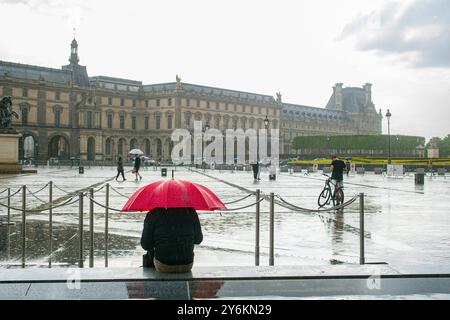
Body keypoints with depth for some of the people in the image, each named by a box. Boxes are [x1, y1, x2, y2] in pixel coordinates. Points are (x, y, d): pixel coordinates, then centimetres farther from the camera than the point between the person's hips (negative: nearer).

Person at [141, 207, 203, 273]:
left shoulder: (153, 214, -12)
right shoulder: (191, 212, -8)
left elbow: (146, 245, -8)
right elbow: (198, 240, 3)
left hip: (163, 266, -1)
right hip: (186, 266, 2)